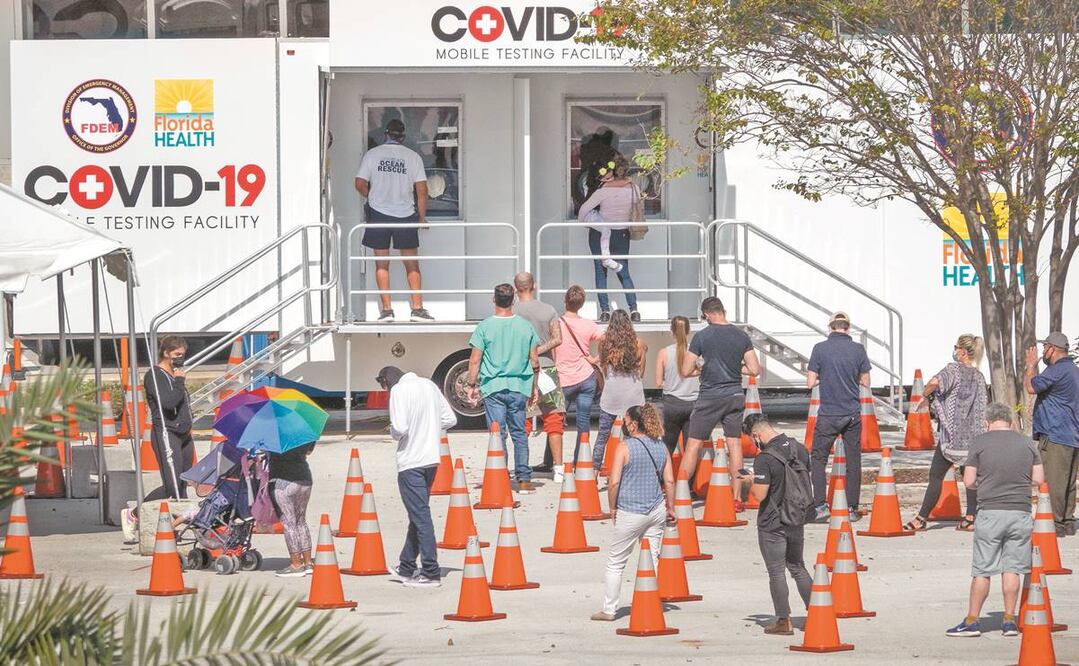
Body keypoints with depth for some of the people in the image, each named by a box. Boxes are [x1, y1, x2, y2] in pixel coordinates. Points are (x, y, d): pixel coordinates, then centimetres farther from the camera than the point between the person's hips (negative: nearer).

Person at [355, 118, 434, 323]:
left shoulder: (372, 154, -1)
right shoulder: (413, 156, -1)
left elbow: (360, 185, -1)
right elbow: (422, 190, -3)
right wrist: (422, 217, 7)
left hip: (379, 214, 0)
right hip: (405, 215, 0)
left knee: (382, 264, 6)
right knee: (412, 265, 7)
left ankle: (386, 309, 2)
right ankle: (417, 308, 1)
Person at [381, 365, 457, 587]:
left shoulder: (399, 391, -11)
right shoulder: (429, 385, 11)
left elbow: (399, 428, -21)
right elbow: (450, 420, 14)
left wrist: (393, 432, 0)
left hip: (410, 461, -8)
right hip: (431, 458, 8)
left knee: (420, 515, -5)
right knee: (418, 513, 17)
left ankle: (431, 573, -6)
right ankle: (407, 567, 27)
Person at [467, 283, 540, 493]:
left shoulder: (485, 327, -5)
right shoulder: (525, 326, 2)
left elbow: (475, 360, -5)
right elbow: (534, 361, 7)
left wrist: (472, 384, 7)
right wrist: (534, 387, 18)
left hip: (493, 387, -2)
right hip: (519, 388, 2)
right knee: (519, 434, 10)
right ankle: (524, 480, 9)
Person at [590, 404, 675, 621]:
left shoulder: (625, 448, -11)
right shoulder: (661, 447, 4)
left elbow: (614, 482, -15)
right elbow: (669, 481, 5)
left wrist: (613, 508, -2)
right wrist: (670, 508, 15)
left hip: (630, 513, -5)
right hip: (656, 510, 5)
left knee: (615, 563, 7)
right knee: (651, 561, 10)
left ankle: (609, 609, 11)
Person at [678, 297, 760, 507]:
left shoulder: (702, 336, -8)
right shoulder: (741, 336, 1)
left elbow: (686, 370, -7)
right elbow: (755, 370, 0)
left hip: (709, 396, -3)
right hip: (735, 395, 3)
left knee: (693, 445, 3)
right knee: (734, 445, 9)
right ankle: (737, 499, 8)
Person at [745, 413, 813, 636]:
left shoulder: (765, 459, -21)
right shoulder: (799, 449, 1)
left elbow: (759, 495, -23)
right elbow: (809, 480, 12)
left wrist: (748, 483, -3)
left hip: (772, 524, -6)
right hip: (797, 521, 6)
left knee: (776, 573, 4)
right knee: (798, 568, 19)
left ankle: (784, 621, 7)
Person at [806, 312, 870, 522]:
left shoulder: (820, 349, -7)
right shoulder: (858, 349, -2)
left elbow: (810, 382, -5)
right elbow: (865, 382, 6)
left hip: (828, 414, -2)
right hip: (853, 414, 2)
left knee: (818, 458, 7)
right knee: (853, 461, 9)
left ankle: (820, 505, -4)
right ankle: (852, 508, 9)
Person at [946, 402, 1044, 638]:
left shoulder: (980, 443, -4)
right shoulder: (1027, 443, 5)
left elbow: (968, 481, -4)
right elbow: (1039, 479, 6)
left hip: (990, 513, -2)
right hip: (1021, 513, 2)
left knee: (982, 571, 3)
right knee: (1011, 568, 9)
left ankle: (971, 621, 7)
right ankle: (1009, 620, 10)